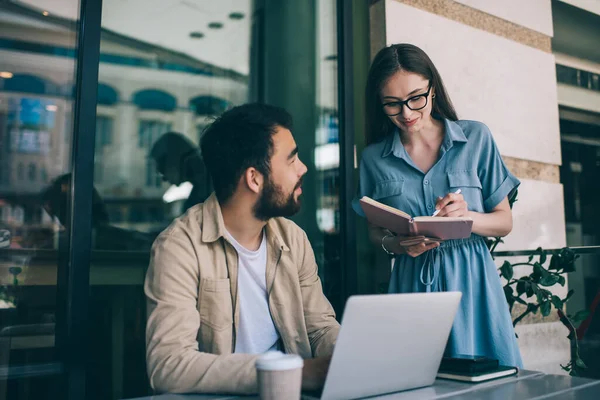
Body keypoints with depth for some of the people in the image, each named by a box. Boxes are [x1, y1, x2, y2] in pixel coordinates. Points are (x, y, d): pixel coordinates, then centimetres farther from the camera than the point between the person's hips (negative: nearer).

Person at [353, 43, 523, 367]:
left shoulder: (476, 138, 0)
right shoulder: (374, 158, 2)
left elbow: (504, 222, 4)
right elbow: (375, 232, 9)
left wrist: (466, 217, -16)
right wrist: (396, 244, -12)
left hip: (471, 280, 0)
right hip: (412, 284, 1)